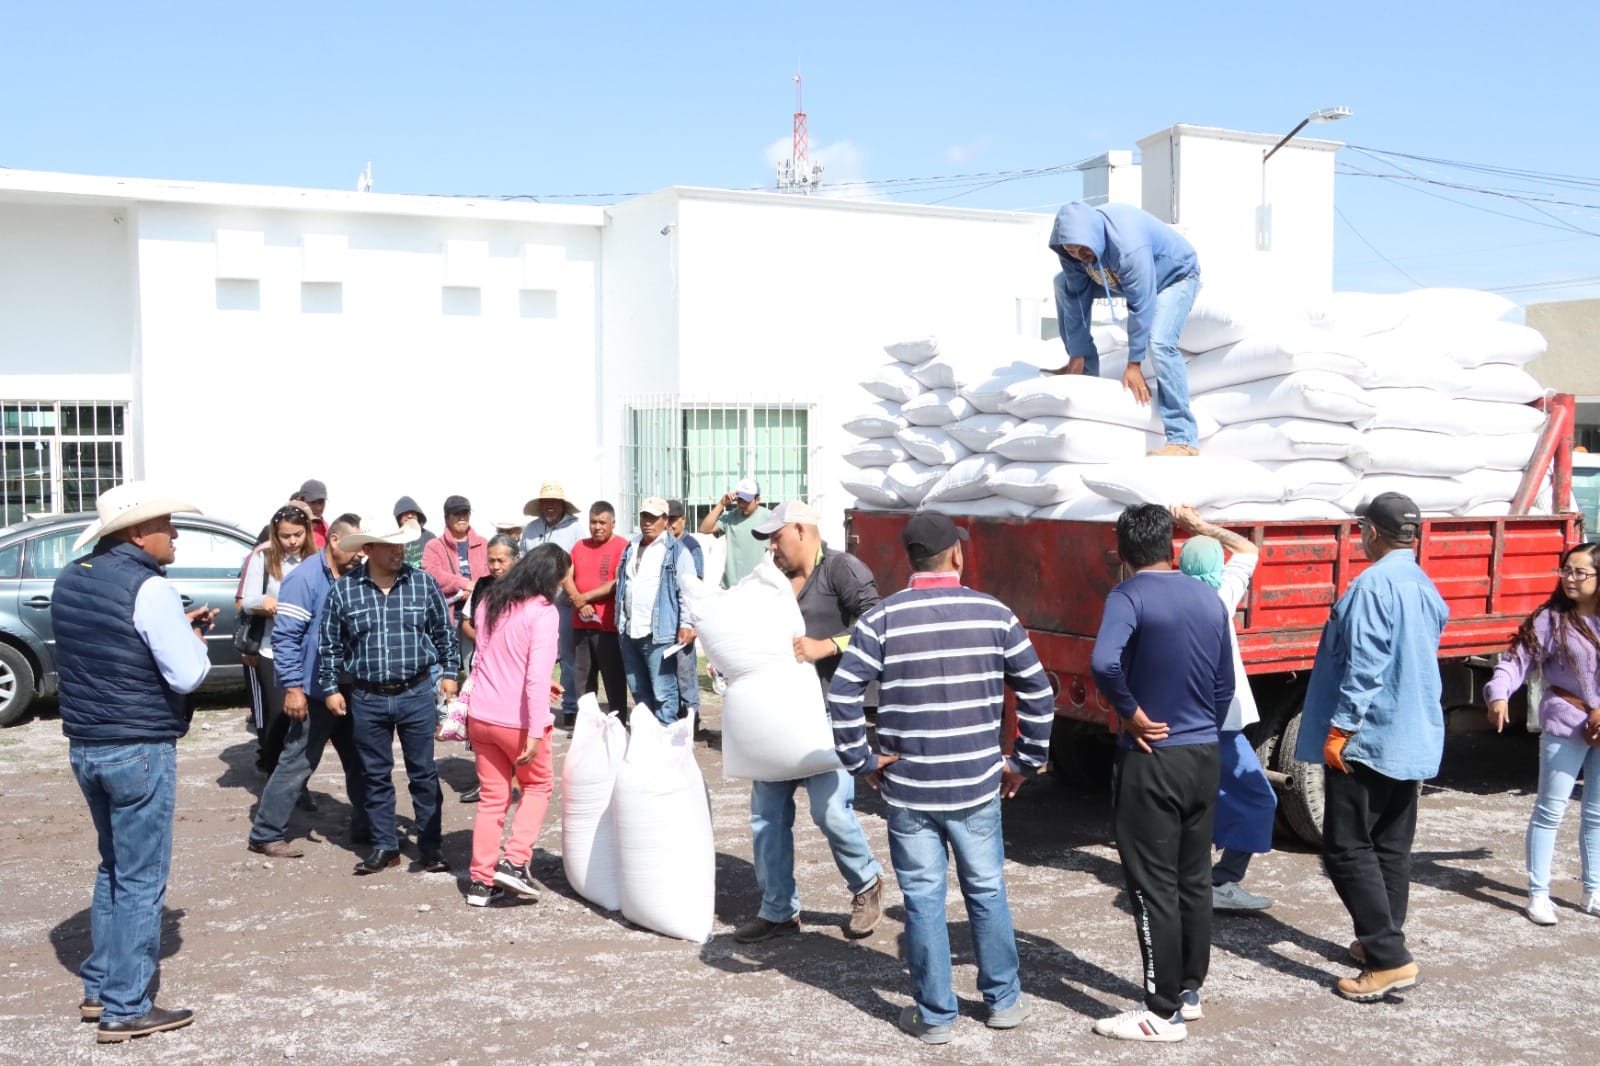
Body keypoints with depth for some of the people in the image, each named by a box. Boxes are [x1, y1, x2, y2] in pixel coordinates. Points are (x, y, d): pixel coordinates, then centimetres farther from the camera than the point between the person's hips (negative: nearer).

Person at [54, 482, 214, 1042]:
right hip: (139, 750, -8)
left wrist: (176, 629, 10)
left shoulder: (70, 580, 8)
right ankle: (125, 1009, 6)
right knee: (141, 879, 0)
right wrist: (195, 639, 1)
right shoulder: (149, 588, -17)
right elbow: (187, 676, -18)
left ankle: (98, 988, 28)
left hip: (84, 745, 8)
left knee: (112, 868, 21)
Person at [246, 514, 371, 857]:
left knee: (359, 762, 14)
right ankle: (266, 834, 9)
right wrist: (293, 687, -20)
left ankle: (364, 827, 27)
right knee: (297, 764, -2)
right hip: (316, 694, -8)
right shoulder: (305, 579, -14)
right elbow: (285, 636, -17)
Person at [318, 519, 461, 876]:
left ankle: (430, 845, 17)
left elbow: (444, 631, 8)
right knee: (376, 775, 10)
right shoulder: (343, 590, -3)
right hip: (367, 699, 1)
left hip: (416, 694, 0)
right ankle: (384, 846, 22)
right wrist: (330, 688, 3)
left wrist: (449, 672, 6)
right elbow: (329, 644, 4)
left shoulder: (422, 583, -2)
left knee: (423, 773, 6)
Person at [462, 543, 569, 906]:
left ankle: (481, 881, 16)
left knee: (492, 798, 14)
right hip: (517, 720, -6)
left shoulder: (489, 604, 8)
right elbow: (538, 676, -22)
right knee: (538, 785, 17)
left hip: (480, 716, 6)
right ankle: (515, 862, 5)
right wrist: (536, 732, -22)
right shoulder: (543, 612, -15)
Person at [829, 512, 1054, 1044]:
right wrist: (1024, 762, 10)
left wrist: (861, 762, -3)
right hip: (978, 784, 1)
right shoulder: (995, 614, -2)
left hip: (908, 787, -1)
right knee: (987, 891, 16)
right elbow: (1038, 693, 0)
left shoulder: (882, 618, -7)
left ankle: (935, 1015, 17)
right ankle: (1003, 1000, 29)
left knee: (923, 897, 8)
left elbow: (842, 695, -13)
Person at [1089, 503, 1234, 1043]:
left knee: (1153, 887, 0)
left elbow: (1103, 661, -32)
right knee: (1194, 879, 16)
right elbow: (1224, 686, 13)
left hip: (1152, 759, -7)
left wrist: (1130, 711, -17)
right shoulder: (1210, 600, 7)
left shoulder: (1130, 596, -13)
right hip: (1205, 756, 7)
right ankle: (1189, 991, 28)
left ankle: (1164, 1012, 6)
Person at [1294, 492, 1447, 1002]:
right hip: (1413, 739, 9)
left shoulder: (1374, 585, -18)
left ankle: (1389, 959, -8)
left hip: (1368, 739, -9)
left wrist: (1340, 728, -19)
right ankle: (1383, 940, 25)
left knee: (1348, 849, -4)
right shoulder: (1427, 589, 11)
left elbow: (1364, 666, -22)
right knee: (1392, 845, 16)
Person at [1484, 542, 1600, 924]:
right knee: (1551, 809, 0)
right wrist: (1499, 693, -30)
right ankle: (1538, 893, 7)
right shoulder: (1552, 618, -7)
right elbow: (1518, 658, -13)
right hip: (1566, 723, -4)